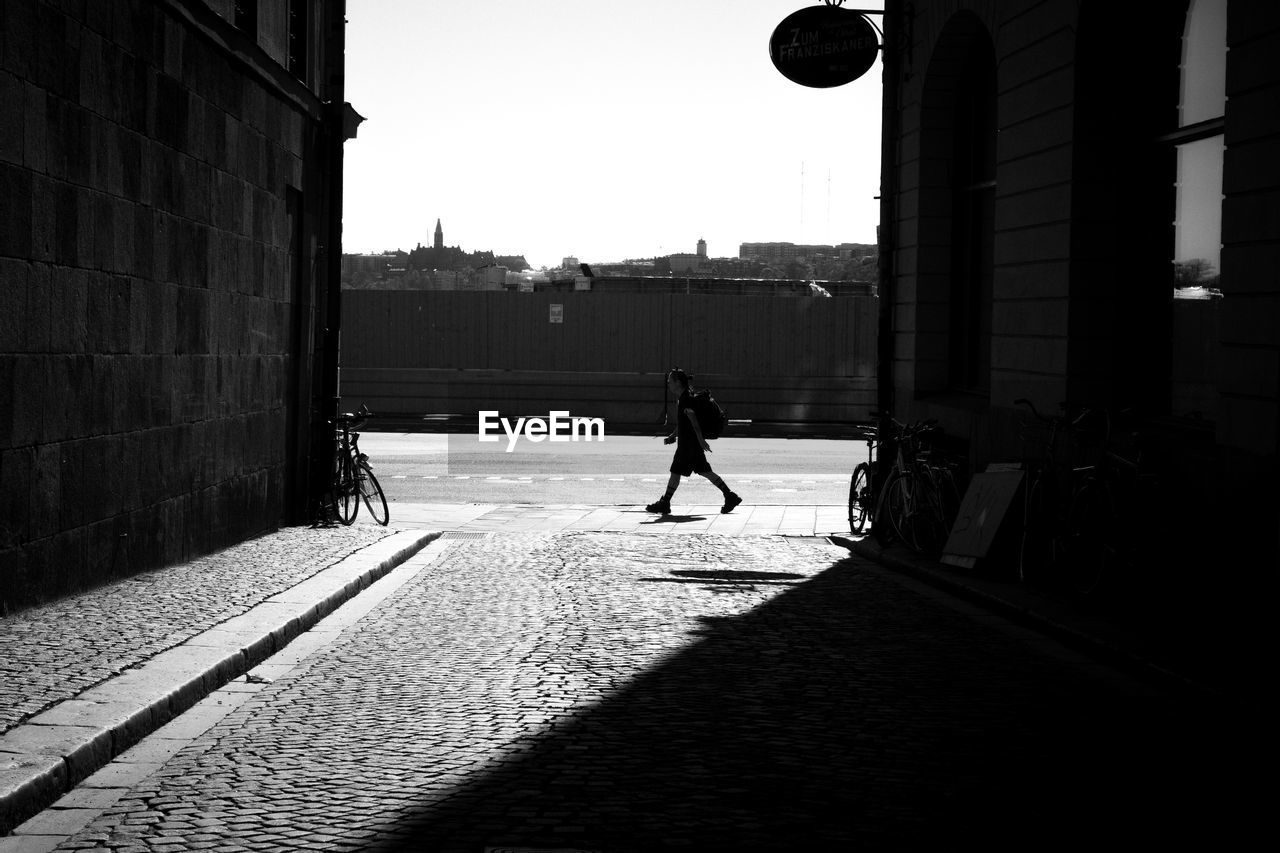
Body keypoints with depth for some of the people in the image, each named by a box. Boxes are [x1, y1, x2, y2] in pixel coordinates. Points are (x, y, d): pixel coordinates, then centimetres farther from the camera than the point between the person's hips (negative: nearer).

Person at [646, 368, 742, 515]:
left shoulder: (686, 399, -15)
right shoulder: (682, 399, 16)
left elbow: (693, 421, -23)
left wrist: (701, 440, -27)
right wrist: (672, 436, 24)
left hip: (688, 444, -10)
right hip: (693, 443, 10)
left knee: (676, 471, -3)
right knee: (705, 471, 10)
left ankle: (664, 503, 4)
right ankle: (730, 496, 10)